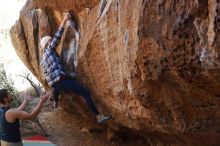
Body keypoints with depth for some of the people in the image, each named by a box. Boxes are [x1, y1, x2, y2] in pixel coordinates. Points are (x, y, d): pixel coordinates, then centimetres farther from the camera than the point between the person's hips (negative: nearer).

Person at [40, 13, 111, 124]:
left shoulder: (42, 60, 23)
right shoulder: (49, 50, 1)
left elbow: (46, 75, 27)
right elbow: (57, 37, -6)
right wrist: (64, 20, -4)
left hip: (53, 84, 9)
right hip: (61, 79, -9)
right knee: (85, 93, -14)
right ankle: (99, 117, -23)